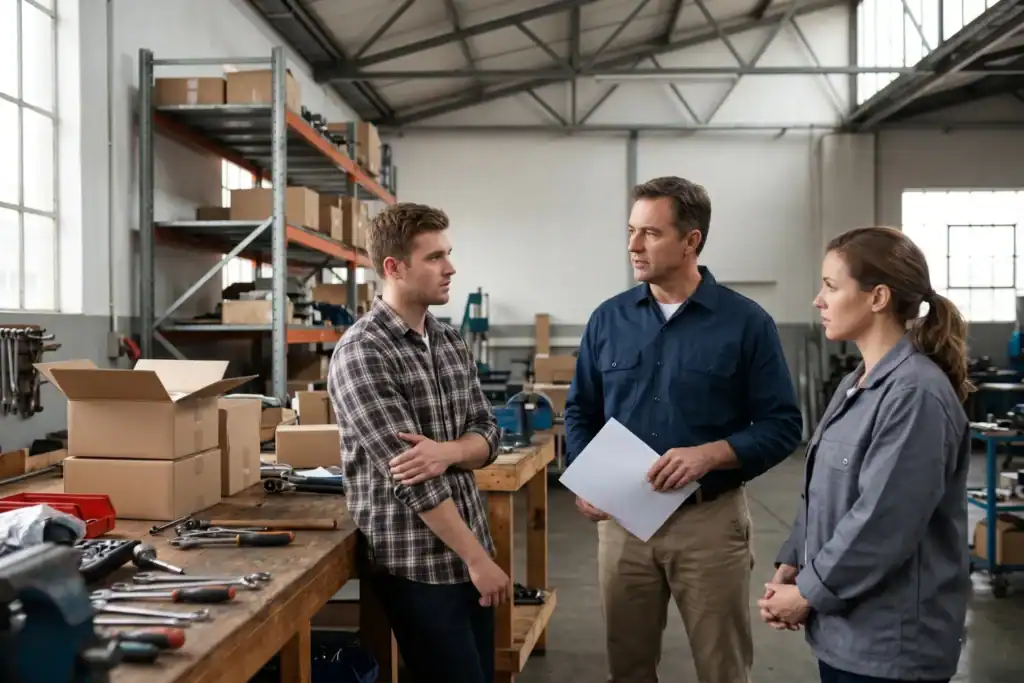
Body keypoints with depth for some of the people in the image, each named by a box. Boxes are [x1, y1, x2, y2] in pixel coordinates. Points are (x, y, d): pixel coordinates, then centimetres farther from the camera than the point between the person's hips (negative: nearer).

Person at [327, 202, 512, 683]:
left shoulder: (451, 341, 8)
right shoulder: (361, 354, -16)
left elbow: (487, 435, 5)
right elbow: (411, 476, -20)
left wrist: (447, 452, -18)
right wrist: (479, 559, -18)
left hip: (467, 551, 7)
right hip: (415, 563, -7)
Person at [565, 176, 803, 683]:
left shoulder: (746, 322, -6)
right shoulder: (608, 319, 3)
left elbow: (782, 425, -6)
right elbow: (581, 413, 10)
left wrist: (711, 455, -21)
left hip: (710, 519, -2)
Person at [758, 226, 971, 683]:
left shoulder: (915, 392, -20)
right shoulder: (855, 385, 9)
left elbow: (881, 524, -23)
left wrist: (808, 593, -14)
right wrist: (789, 568, 2)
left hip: (890, 640, -8)